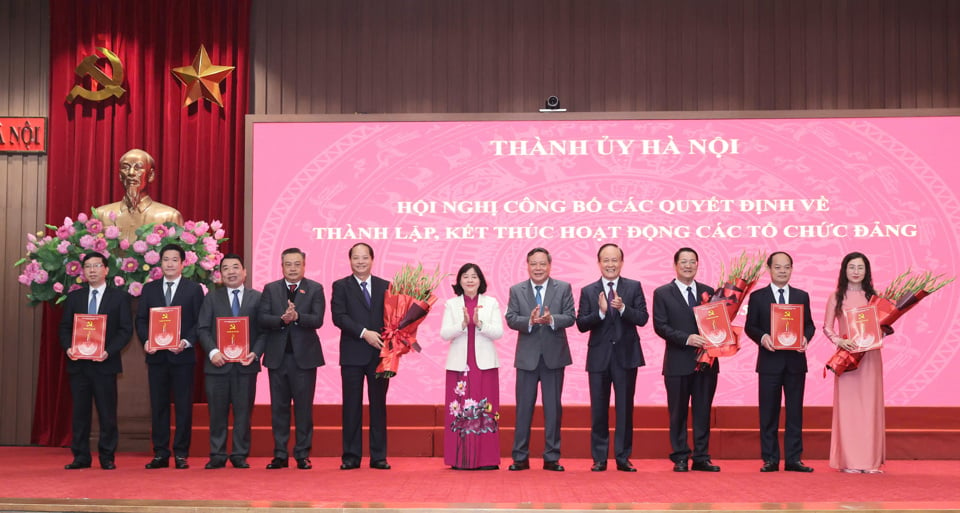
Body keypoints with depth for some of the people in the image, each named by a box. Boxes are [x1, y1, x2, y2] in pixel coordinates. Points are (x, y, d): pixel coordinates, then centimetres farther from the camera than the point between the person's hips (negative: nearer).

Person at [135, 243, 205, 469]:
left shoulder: (194, 289, 4)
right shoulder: (149, 289, 11)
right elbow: (141, 320, 9)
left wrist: (187, 342, -15)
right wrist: (146, 340, -8)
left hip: (182, 355, -2)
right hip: (156, 356, 3)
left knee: (183, 406, 0)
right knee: (158, 406, 5)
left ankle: (181, 454, 6)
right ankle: (160, 454, 10)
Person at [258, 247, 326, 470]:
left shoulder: (315, 289, 3)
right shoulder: (270, 289, 9)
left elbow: (317, 320, -10)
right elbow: (261, 319, -3)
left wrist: (297, 316, -26)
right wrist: (281, 319, -20)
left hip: (304, 356, -2)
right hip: (277, 356, 2)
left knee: (304, 407, 1)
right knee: (279, 407, 6)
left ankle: (303, 455, 8)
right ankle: (280, 455, 12)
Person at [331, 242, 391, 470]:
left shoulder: (385, 286, 10)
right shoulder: (341, 286, 4)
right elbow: (338, 316, -8)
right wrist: (364, 333, -17)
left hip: (379, 354, 2)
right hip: (352, 355, -2)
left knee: (379, 406, 5)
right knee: (352, 406, 2)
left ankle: (379, 457, 10)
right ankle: (351, 456, 8)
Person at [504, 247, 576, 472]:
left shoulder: (564, 288, 3)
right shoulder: (516, 290, 5)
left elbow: (570, 317, -5)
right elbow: (511, 319, -4)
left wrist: (551, 319, -24)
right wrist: (530, 321, -23)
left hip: (554, 355, 0)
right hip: (527, 357, 0)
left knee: (553, 408, 5)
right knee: (524, 407, 5)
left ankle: (552, 457, 12)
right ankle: (520, 457, 12)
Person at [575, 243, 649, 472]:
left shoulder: (634, 287, 3)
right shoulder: (588, 291, 5)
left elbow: (643, 318, -7)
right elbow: (581, 324, -3)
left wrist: (623, 308, -24)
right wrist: (600, 311, -19)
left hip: (626, 356, 0)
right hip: (599, 357, 1)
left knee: (625, 409, 4)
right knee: (599, 410, 5)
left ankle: (623, 458, 11)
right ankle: (599, 458, 13)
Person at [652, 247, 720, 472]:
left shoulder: (708, 292, 11)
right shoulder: (662, 293, 2)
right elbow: (660, 326, -6)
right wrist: (686, 339, -17)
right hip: (678, 363, -3)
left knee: (703, 412, 7)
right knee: (678, 413, 4)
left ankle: (702, 458, 14)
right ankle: (680, 458, 12)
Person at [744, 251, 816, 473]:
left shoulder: (802, 296, 11)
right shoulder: (757, 296, 4)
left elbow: (809, 324, 9)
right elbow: (749, 326, 2)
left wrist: (805, 338, -11)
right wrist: (762, 337, -17)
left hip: (796, 361, 2)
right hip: (769, 361, -2)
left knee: (795, 411, 5)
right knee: (768, 413, 2)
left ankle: (793, 459, 10)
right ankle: (770, 459, 7)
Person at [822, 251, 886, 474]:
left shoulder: (872, 296, 10)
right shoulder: (836, 297, 4)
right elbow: (827, 327, 2)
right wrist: (838, 340, -17)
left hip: (870, 357, 2)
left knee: (870, 405, 1)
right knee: (847, 405, -3)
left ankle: (870, 459, 7)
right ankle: (849, 461, 2)